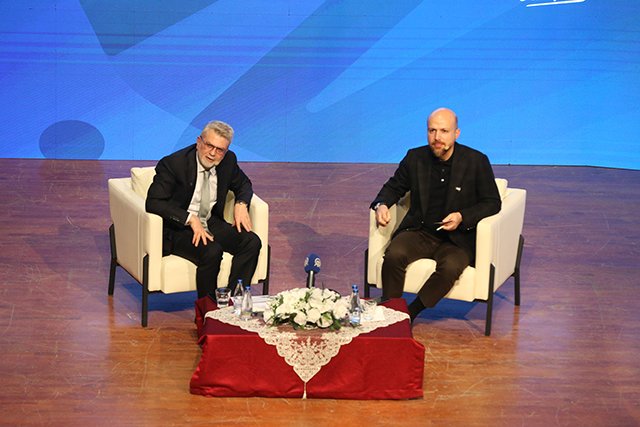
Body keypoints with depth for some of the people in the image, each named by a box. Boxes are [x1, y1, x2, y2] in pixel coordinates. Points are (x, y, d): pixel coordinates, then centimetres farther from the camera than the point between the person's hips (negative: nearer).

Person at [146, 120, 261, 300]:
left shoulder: (228, 161, 0)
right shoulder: (173, 164, -17)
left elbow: (244, 185, 20)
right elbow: (153, 202, -24)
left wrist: (241, 204, -4)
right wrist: (191, 218, -32)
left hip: (211, 223, 6)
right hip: (177, 229, -6)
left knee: (252, 242, -17)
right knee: (212, 251, -33)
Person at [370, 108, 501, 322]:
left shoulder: (476, 161, -4)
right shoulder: (415, 158, 4)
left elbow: (492, 202, 0)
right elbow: (394, 187, 18)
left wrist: (462, 217, -17)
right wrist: (381, 205, -5)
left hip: (457, 238, -2)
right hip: (419, 232, 2)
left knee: (450, 266, -34)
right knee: (394, 254, -28)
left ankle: (410, 313, -20)